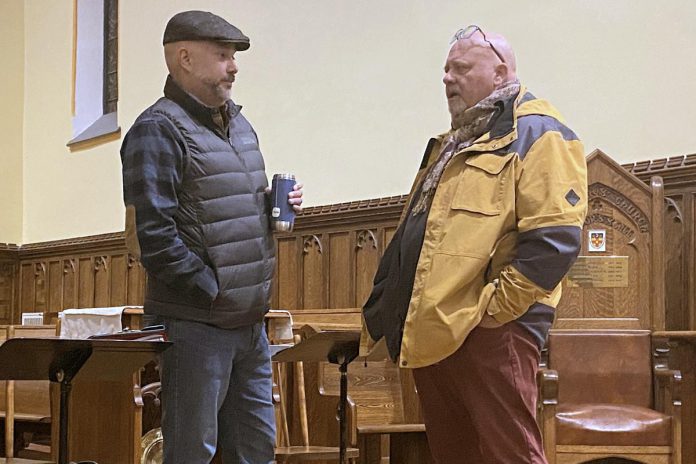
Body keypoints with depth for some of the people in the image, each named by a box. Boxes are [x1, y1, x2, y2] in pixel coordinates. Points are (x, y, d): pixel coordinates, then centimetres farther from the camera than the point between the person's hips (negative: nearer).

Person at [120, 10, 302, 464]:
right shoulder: (158, 129, -12)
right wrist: (214, 290, -18)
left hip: (251, 321, 8)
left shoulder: (238, 124, 15)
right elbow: (152, 235, -21)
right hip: (196, 324, -8)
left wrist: (277, 203, 4)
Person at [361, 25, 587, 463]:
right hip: (429, 331, 9)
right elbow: (411, 235, 27)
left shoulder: (537, 133, -7)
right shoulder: (452, 143, 22)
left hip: (489, 331, -9)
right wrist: (380, 313, 21)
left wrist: (494, 307, -19)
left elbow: (554, 238, -19)